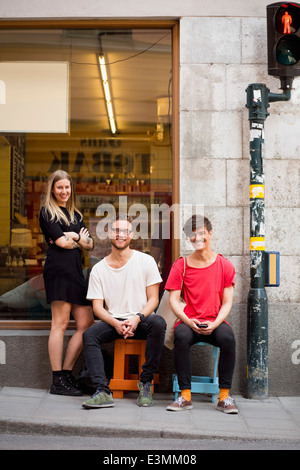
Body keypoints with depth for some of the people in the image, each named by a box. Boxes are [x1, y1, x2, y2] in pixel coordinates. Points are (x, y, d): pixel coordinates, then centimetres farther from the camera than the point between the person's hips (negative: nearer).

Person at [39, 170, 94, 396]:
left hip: (76, 270, 7)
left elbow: (90, 244, 16)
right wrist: (80, 238, 10)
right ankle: (58, 381, -5)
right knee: (60, 324, -9)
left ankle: (67, 373, 8)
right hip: (58, 269, -7)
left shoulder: (76, 215, 25)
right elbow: (61, 242, -7)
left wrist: (73, 236, -2)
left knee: (86, 324, 0)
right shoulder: (47, 212, 4)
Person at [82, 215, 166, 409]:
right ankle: (102, 391, -33)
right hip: (113, 322, 2)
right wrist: (116, 323, -18)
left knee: (158, 323, -34)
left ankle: (146, 382, -22)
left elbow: (153, 299, -1)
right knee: (89, 334, -27)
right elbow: (97, 306, 2)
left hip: (141, 321, -1)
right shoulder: (99, 269, 5)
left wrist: (137, 318, -20)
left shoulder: (146, 261, 1)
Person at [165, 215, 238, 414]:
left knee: (227, 337, -33)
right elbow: (174, 300, 2)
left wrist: (214, 324, -15)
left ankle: (224, 396, -21)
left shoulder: (225, 265, 6)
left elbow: (227, 302, 3)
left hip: (215, 323, 0)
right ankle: (185, 396, -24)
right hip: (189, 321, 0)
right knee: (181, 336, -34)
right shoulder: (181, 265, 6)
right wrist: (188, 321, -16)